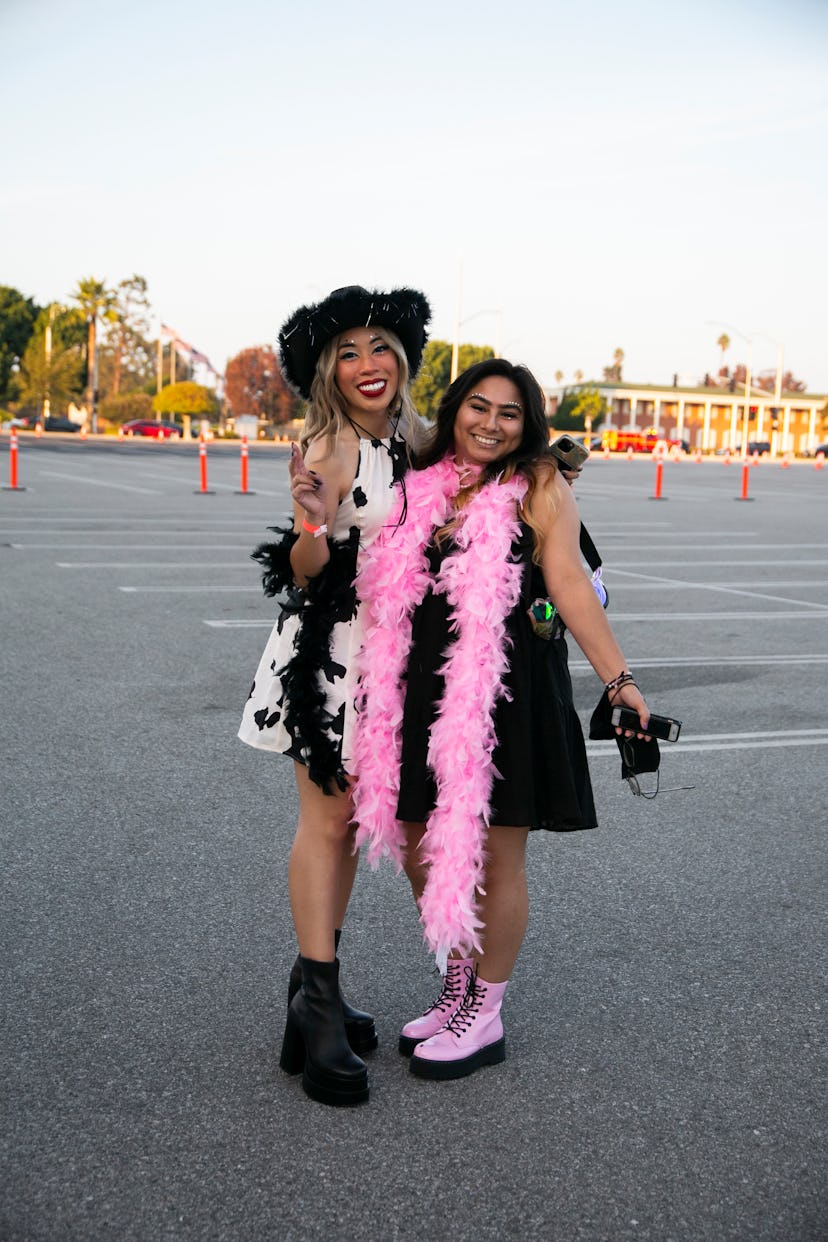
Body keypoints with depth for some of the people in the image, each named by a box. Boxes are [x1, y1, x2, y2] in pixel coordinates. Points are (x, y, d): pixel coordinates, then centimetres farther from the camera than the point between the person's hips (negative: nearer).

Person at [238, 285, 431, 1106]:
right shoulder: (327, 451, -13)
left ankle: (313, 985, 23)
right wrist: (312, 523, -35)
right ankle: (319, 1012, 2)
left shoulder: (411, 443, 8)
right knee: (327, 820, -5)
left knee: (353, 819, 11)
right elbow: (303, 575, -14)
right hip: (328, 648, -7)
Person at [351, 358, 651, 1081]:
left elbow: (569, 582, -12)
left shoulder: (538, 487, -3)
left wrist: (617, 677, -21)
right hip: (425, 690, 5)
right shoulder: (423, 487, 10)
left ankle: (485, 1017, 24)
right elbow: (385, 590, 18)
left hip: (506, 692, -5)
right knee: (419, 850, 12)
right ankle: (458, 991, 35)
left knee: (493, 858, 5)